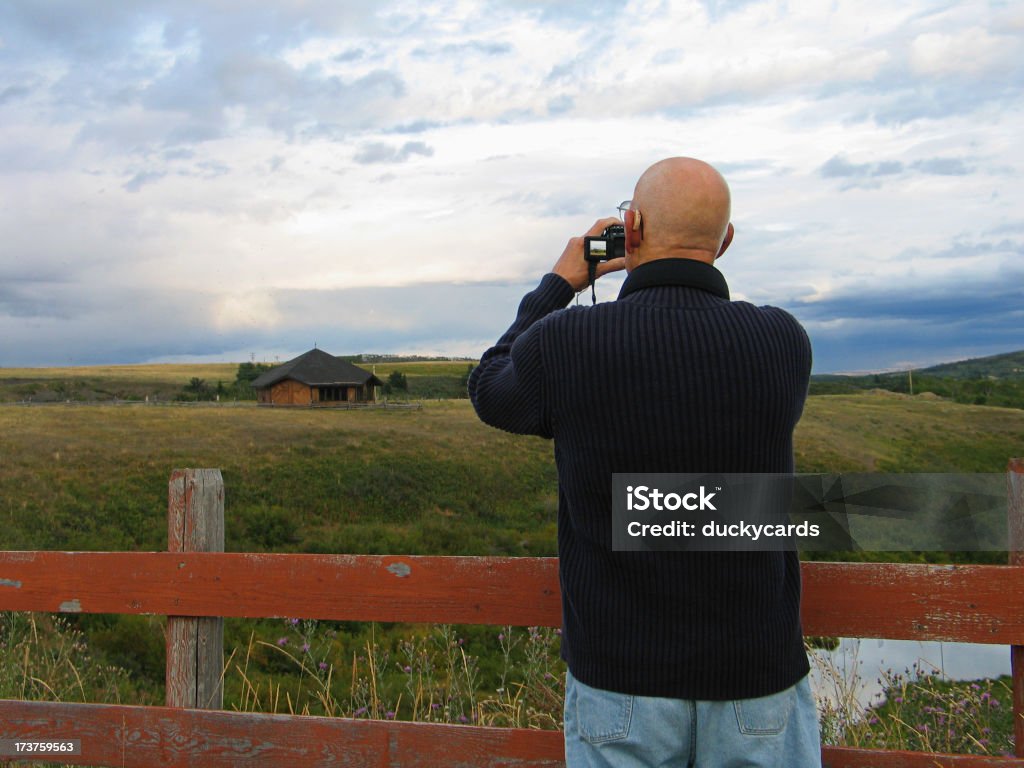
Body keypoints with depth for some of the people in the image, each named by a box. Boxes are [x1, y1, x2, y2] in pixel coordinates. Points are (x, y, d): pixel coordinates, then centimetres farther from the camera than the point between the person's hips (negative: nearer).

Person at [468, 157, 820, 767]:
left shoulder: (564, 343, -15)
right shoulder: (784, 341, -10)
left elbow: (490, 391, 8)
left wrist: (561, 282, 14)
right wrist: (689, 292, 15)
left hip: (620, 682, -1)